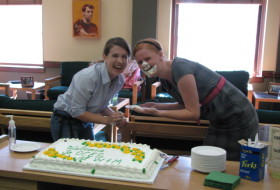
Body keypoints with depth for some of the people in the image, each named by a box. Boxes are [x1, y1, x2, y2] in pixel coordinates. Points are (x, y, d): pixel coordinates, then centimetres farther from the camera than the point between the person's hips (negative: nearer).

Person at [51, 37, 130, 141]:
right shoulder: (88, 77, -30)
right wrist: (107, 120, -29)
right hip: (65, 121, -7)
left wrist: (114, 116, -14)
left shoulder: (120, 80, -8)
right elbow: (76, 111, -24)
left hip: (85, 120, 7)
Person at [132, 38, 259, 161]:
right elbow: (186, 105, 9)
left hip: (238, 119, -9)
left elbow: (193, 113, -24)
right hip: (219, 121, 9)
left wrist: (157, 113, -23)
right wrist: (157, 106, -2)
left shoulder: (180, 67, -25)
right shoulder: (164, 79, 1)